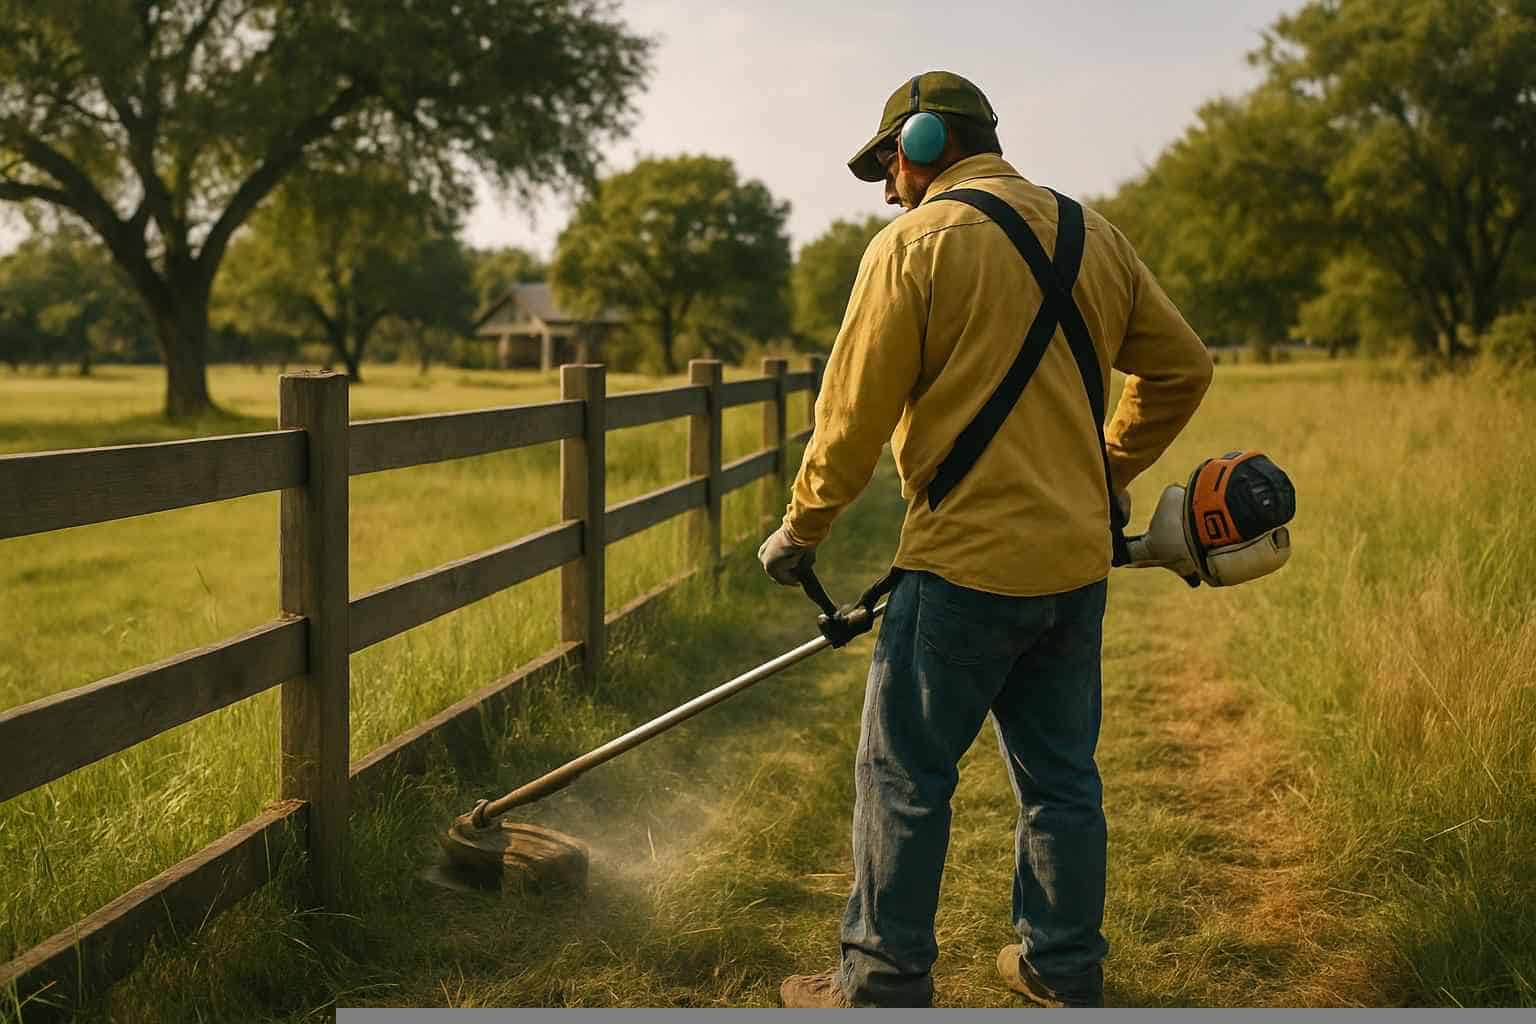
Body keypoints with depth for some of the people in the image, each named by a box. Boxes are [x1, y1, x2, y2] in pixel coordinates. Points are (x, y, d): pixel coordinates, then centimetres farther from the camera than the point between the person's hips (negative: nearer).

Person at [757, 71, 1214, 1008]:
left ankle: (884, 983, 11)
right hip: (1078, 559, 7)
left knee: (904, 778, 4)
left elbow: (856, 412, -9)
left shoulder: (916, 244, -8)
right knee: (1061, 775, 15)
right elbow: (1182, 370, 17)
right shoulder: (1094, 236, 11)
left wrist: (800, 531, 4)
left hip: (969, 558, -7)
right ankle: (1065, 972, 25)